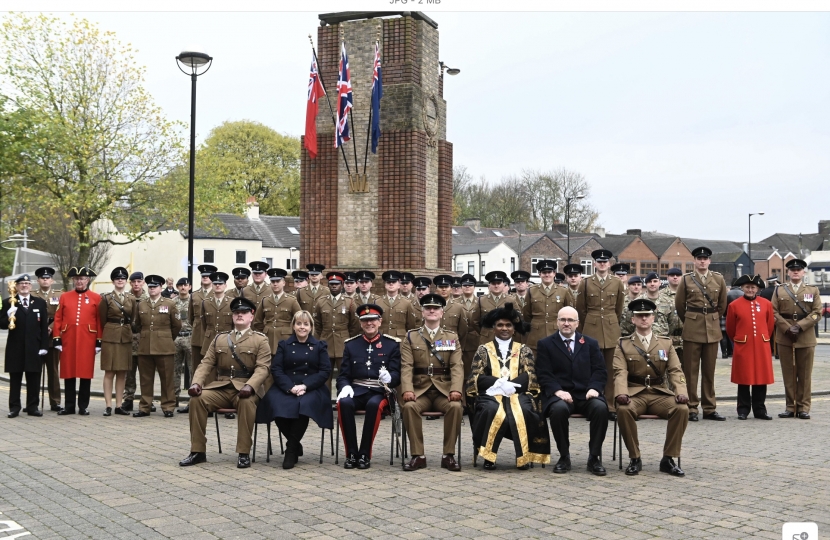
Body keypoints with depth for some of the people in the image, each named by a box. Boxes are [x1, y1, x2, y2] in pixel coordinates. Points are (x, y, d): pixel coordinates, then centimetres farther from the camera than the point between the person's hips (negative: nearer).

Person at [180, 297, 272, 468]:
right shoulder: (219, 339, 17)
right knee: (197, 399, -23)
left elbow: (263, 368, -8)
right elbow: (206, 363, 10)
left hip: (245, 390, -4)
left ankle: (244, 453, -26)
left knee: (247, 402, -38)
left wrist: (249, 386, -27)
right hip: (221, 388, 4)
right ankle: (198, 451, -13)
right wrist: (196, 382, -10)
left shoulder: (260, 340, 5)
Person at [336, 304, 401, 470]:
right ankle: (351, 454, -22)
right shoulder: (351, 344, 13)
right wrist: (345, 387, -14)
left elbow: (397, 373, 1)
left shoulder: (392, 344, 8)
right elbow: (343, 375, 10)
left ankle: (365, 454, -23)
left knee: (374, 404, -37)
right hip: (356, 389, 2)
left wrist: (389, 378, -24)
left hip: (379, 391, -2)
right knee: (344, 403, -33)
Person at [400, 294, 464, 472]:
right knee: (409, 406, -31)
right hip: (420, 390, 0)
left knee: (456, 407, -31)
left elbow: (457, 366, 0)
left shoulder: (452, 337, 11)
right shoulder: (411, 337, 10)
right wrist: (407, 390, -20)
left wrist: (456, 389, -19)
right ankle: (418, 456, -20)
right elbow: (406, 366, -2)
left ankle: (448, 455, -17)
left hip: (444, 390, 0)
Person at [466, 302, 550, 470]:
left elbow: (529, 377, 1)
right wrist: (501, 383, -16)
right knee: (493, 411, -34)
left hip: (518, 395, 1)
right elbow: (477, 378, 1)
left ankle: (524, 456, -17)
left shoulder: (524, 350, 15)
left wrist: (508, 385, -15)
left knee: (522, 412, -33)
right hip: (490, 395, 0)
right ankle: (488, 456, -20)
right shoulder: (483, 350, 13)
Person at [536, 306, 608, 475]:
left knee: (601, 407, -31)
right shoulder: (545, 344, 11)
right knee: (559, 408, -36)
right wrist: (558, 391, -17)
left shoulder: (591, 344, 17)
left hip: (586, 395, 2)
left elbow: (599, 371, 9)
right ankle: (564, 457, -15)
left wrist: (594, 388, -12)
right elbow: (544, 374, 1)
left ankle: (594, 457, -16)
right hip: (559, 395, -2)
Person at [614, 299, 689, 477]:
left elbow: (675, 371, 5)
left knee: (682, 409, -27)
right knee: (623, 410, -34)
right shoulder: (623, 345, 9)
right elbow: (620, 373, -5)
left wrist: (681, 392, -15)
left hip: (660, 394, 2)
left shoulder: (666, 344, 14)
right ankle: (635, 458, -16)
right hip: (634, 394, -2)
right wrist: (621, 393, -26)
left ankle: (668, 458, -14)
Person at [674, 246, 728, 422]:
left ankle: (710, 408, 13)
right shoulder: (686, 280, 1)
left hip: (713, 330, 2)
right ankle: (691, 408, 5)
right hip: (692, 329, -2)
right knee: (691, 370, 0)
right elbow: (679, 305, 9)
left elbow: (722, 304, 16)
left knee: (709, 370, 7)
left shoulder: (719, 279, 6)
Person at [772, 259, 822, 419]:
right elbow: (774, 312, 2)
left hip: (806, 338, 0)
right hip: (784, 337, 0)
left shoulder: (813, 290, 10)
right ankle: (790, 407, 8)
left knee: (805, 374, 2)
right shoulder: (779, 290, 11)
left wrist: (800, 326, -13)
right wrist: (787, 328, -11)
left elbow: (817, 312, 0)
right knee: (788, 374, 2)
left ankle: (804, 407, 7)